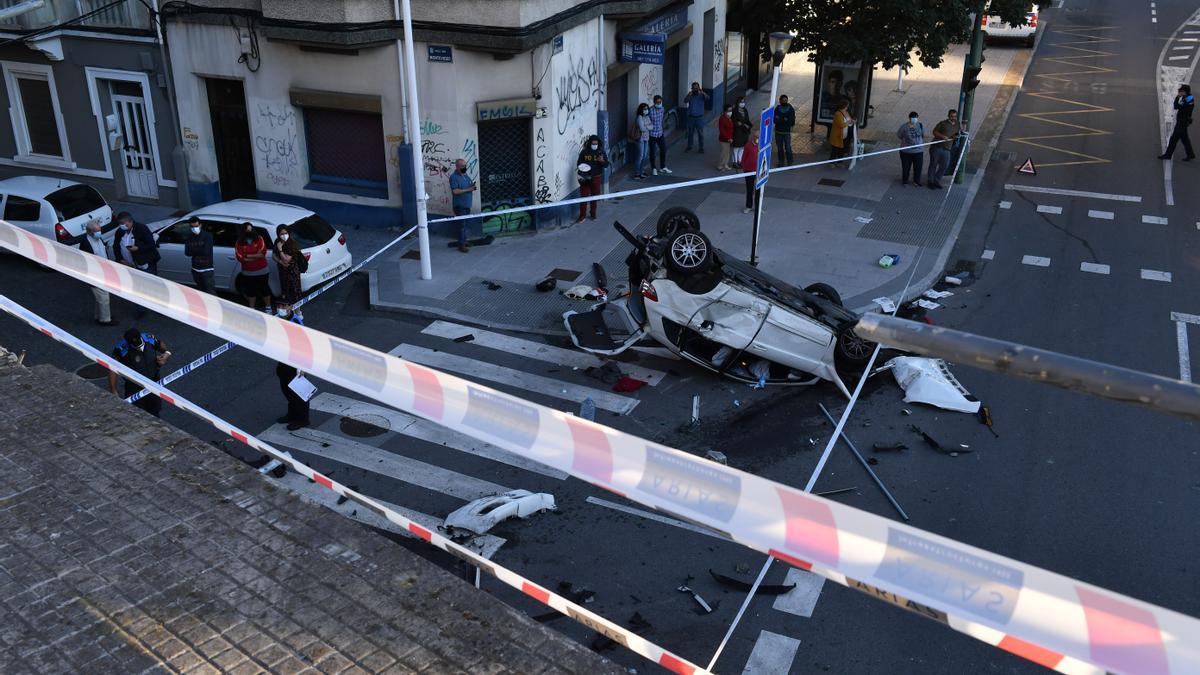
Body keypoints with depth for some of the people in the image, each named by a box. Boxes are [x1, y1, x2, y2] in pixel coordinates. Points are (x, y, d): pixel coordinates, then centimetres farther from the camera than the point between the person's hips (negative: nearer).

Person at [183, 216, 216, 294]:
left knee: (210, 292, -11)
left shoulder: (207, 236, -10)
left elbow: (206, 251, -21)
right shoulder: (189, 238, 5)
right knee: (201, 291, 17)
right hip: (195, 269, 6)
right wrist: (199, 251, -16)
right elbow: (187, 253, -5)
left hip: (206, 269, -6)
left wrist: (193, 250, -9)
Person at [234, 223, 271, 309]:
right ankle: (252, 309, 26)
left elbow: (263, 253, -15)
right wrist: (256, 256, -14)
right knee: (251, 290, 13)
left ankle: (268, 308, 23)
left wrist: (248, 256, -16)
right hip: (248, 272, 1)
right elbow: (240, 257, -13)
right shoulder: (239, 242, -5)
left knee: (265, 289, 9)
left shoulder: (259, 239, -5)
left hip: (262, 271, -1)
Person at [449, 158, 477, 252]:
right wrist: (468, 189, -22)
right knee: (462, 225, -6)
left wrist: (473, 187, -3)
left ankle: (464, 241, 26)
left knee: (466, 223, 15)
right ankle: (461, 245, -2)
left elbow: (470, 186, 22)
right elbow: (455, 191, -22)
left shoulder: (465, 175, 12)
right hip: (459, 205, -8)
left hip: (467, 204, 8)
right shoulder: (454, 177, -14)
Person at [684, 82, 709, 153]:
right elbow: (685, 101, -20)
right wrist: (688, 95, -41)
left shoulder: (701, 95, -5)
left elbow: (707, 98, -25)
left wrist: (703, 93, -43)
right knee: (690, 133, 12)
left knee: (700, 133, 2)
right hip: (691, 117, 2)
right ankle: (689, 147, 25)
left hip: (700, 117, -2)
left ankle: (701, 148, 11)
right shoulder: (690, 95, -2)